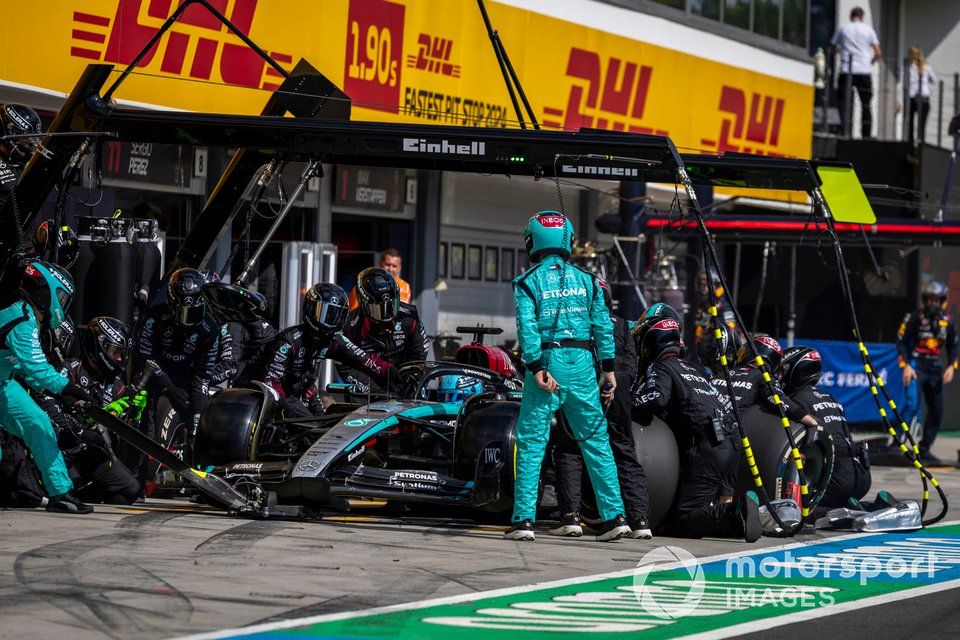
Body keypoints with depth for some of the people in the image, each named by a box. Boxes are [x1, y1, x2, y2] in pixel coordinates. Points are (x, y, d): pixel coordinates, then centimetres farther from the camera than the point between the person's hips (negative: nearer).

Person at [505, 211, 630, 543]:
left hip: (546, 363, -3)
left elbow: (527, 327, -12)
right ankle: (614, 515, 5)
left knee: (531, 441, 2)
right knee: (596, 440, 8)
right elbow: (603, 325, 5)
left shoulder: (528, 282, 0)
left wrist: (536, 368, -16)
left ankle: (524, 518, -3)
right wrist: (608, 368, 7)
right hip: (582, 364, 3)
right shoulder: (586, 280, 10)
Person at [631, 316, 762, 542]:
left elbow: (656, 399, -17)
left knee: (681, 523, -13)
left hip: (705, 449, -8)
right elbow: (724, 402, 32)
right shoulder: (690, 368, 29)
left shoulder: (659, 368, 4)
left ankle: (736, 514, -33)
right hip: (731, 446, 8)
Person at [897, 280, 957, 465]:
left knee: (937, 411, 6)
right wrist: (905, 365, -15)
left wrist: (951, 366, 2)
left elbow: (952, 346, 17)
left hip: (935, 368, 6)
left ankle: (924, 449, 15)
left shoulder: (947, 320, 7)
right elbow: (901, 341, -6)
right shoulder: (916, 317, -8)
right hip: (916, 364, -6)